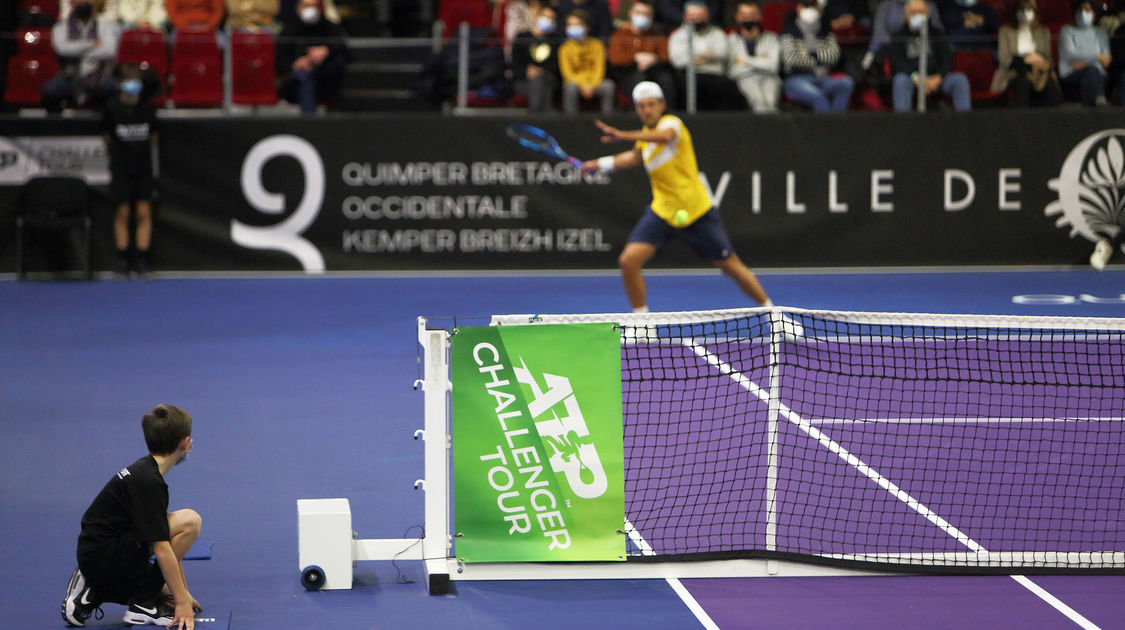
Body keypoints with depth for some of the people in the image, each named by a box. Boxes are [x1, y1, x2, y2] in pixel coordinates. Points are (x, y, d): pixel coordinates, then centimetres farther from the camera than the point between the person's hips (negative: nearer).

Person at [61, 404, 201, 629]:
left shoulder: (145, 470, 13)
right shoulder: (148, 482, -18)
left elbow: (167, 543, 19)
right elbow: (161, 549, -22)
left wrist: (183, 593, 21)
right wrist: (182, 600, -19)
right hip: (103, 558, -10)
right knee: (190, 520, -17)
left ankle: (92, 592, 12)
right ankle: (144, 602, -11)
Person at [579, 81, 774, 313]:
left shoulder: (671, 123, -14)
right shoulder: (646, 133, 8)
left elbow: (665, 135, -42)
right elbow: (636, 156, 32)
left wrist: (623, 135, -55)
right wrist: (601, 164, 21)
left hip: (697, 213, -6)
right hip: (662, 212, 6)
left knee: (732, 266, 2)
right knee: (629, 260, -14)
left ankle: (770, 309, 22)